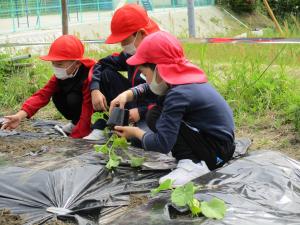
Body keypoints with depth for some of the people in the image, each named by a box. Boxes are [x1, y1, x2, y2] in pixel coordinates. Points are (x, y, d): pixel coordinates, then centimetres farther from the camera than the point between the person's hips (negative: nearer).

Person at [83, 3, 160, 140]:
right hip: (134, 105, 8)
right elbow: (102, 64, 11)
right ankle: (100, 128, -7)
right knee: (106, 74, -2)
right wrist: (95, 90, -7)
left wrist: (141, 112, -26)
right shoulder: (130, 54, 3)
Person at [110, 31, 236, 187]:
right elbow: (149, 87, 22)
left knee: (155, 118, -13)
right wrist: (127, 94, 4)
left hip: (218, 151, -9)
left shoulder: (178, 95, -24)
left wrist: (136, 133, -8)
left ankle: (192, 164, -15)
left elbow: (162, 144, -26)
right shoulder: (184, 77, 3)